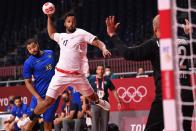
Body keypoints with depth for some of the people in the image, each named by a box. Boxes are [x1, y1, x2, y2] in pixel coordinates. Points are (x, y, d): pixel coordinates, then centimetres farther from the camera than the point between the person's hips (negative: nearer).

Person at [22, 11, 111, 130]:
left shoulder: (81, 33, -2)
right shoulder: (61, 36, 12)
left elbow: (97, 42, -9)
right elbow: (51, 34, 34)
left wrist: (104, 49, -29)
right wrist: (50, 17, 28)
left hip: (77, 75, -1)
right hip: (61, 74, 1)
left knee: (91, 96, 17)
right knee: (48, 101, -9)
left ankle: (98, 102, 53)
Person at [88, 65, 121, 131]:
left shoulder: (107, 80, 5)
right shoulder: (92, 80, 1)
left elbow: (114, 91, 10)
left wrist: (118, 101, 7)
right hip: (95, 104, -2)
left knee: (105, 124, 6)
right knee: (95, 124, -3)